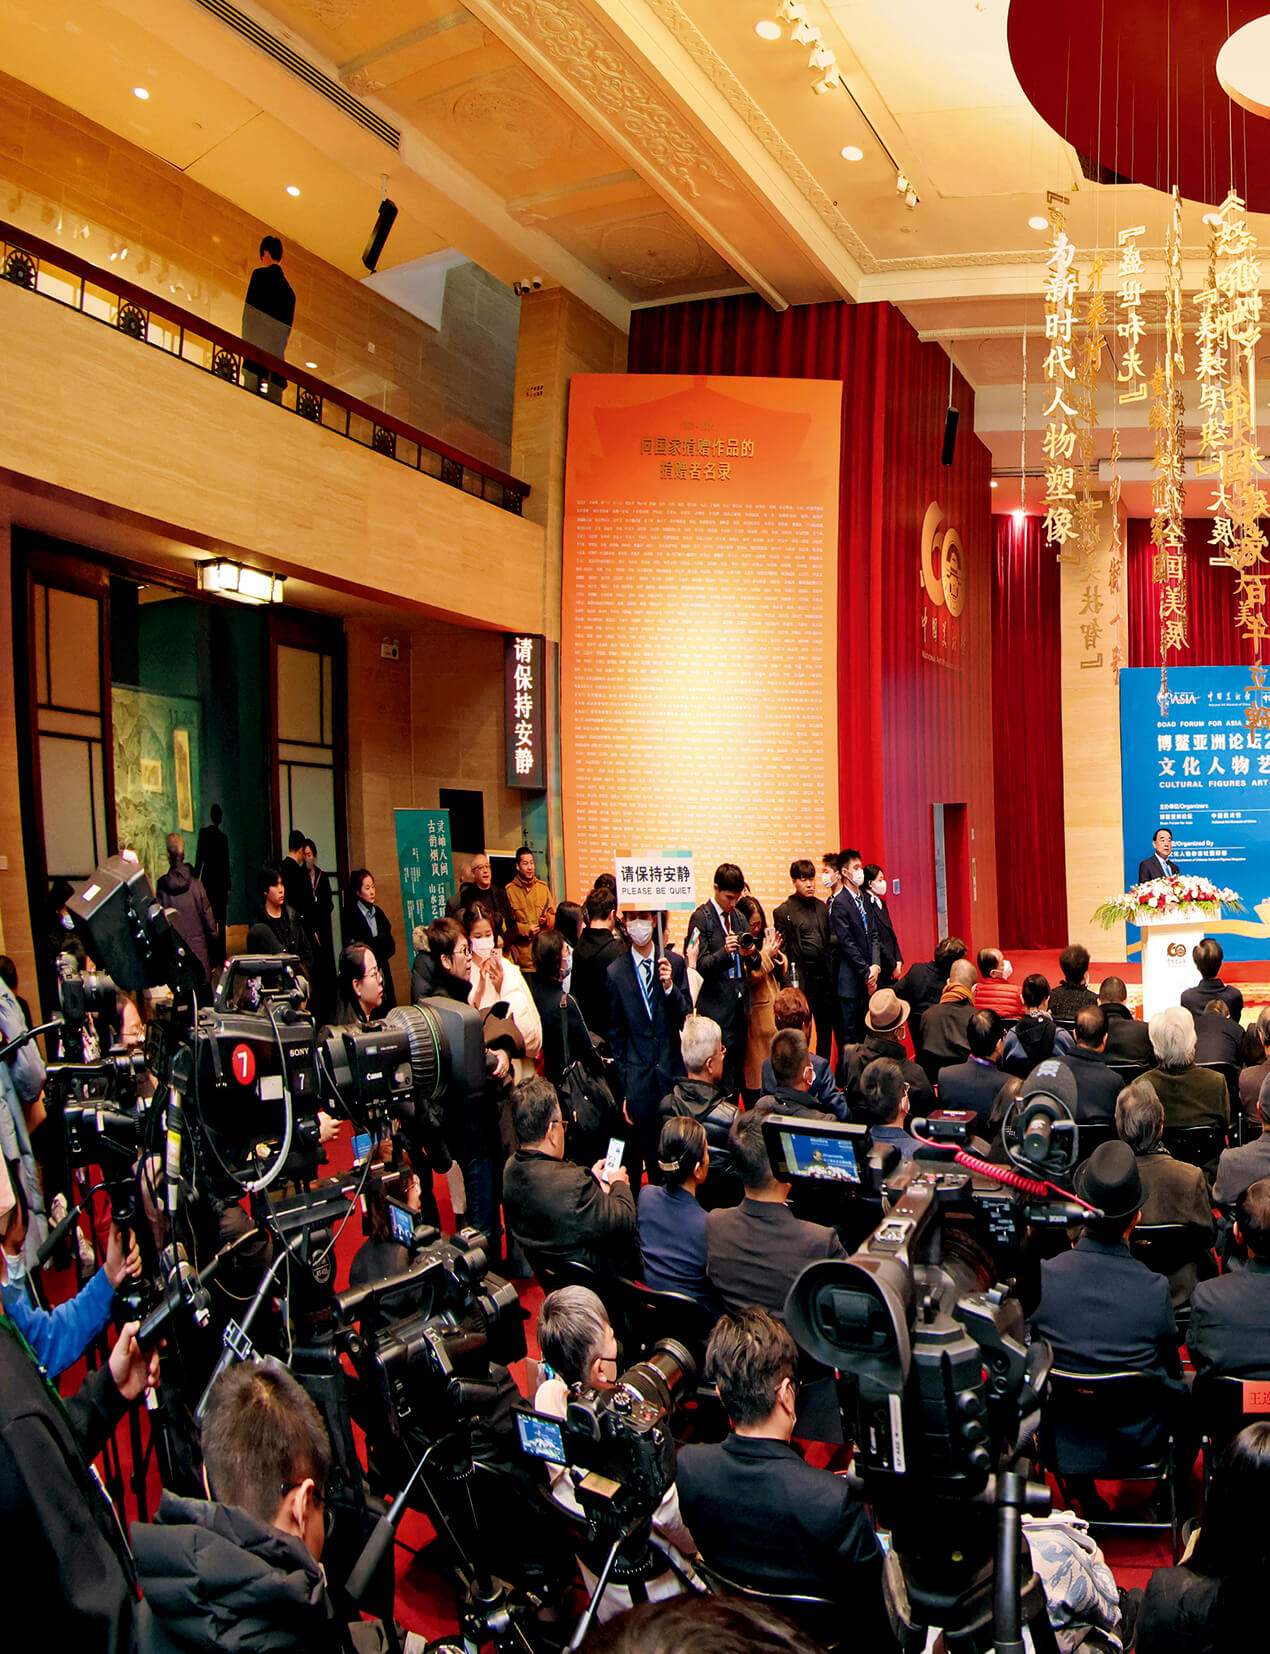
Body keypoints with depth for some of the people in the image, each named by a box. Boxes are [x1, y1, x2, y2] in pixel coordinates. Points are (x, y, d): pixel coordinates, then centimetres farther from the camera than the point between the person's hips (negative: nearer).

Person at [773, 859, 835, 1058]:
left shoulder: (822, 907, 13)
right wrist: (790, 985, -12)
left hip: (823, 974, 6)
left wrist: (831, 974, 8)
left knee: (826, 1029, 13)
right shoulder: (784, 911, -4)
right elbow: (782, 951, -6)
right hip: (802, 977, -6)